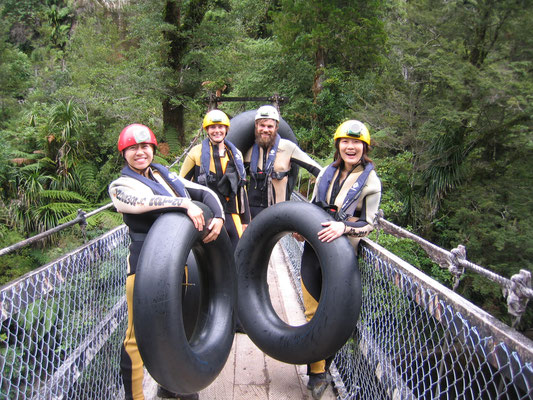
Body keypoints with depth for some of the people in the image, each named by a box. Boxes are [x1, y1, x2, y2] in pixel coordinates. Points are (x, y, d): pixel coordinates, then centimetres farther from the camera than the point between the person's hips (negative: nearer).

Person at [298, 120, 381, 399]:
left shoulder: (370, 181, -4)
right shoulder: (326, 173, 8)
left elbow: (369, 224, -5)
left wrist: (344, 227, -23)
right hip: (313, 247, 4)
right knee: (312, 311, 5)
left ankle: (322, 369, 23)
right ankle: (318, 372, 20)